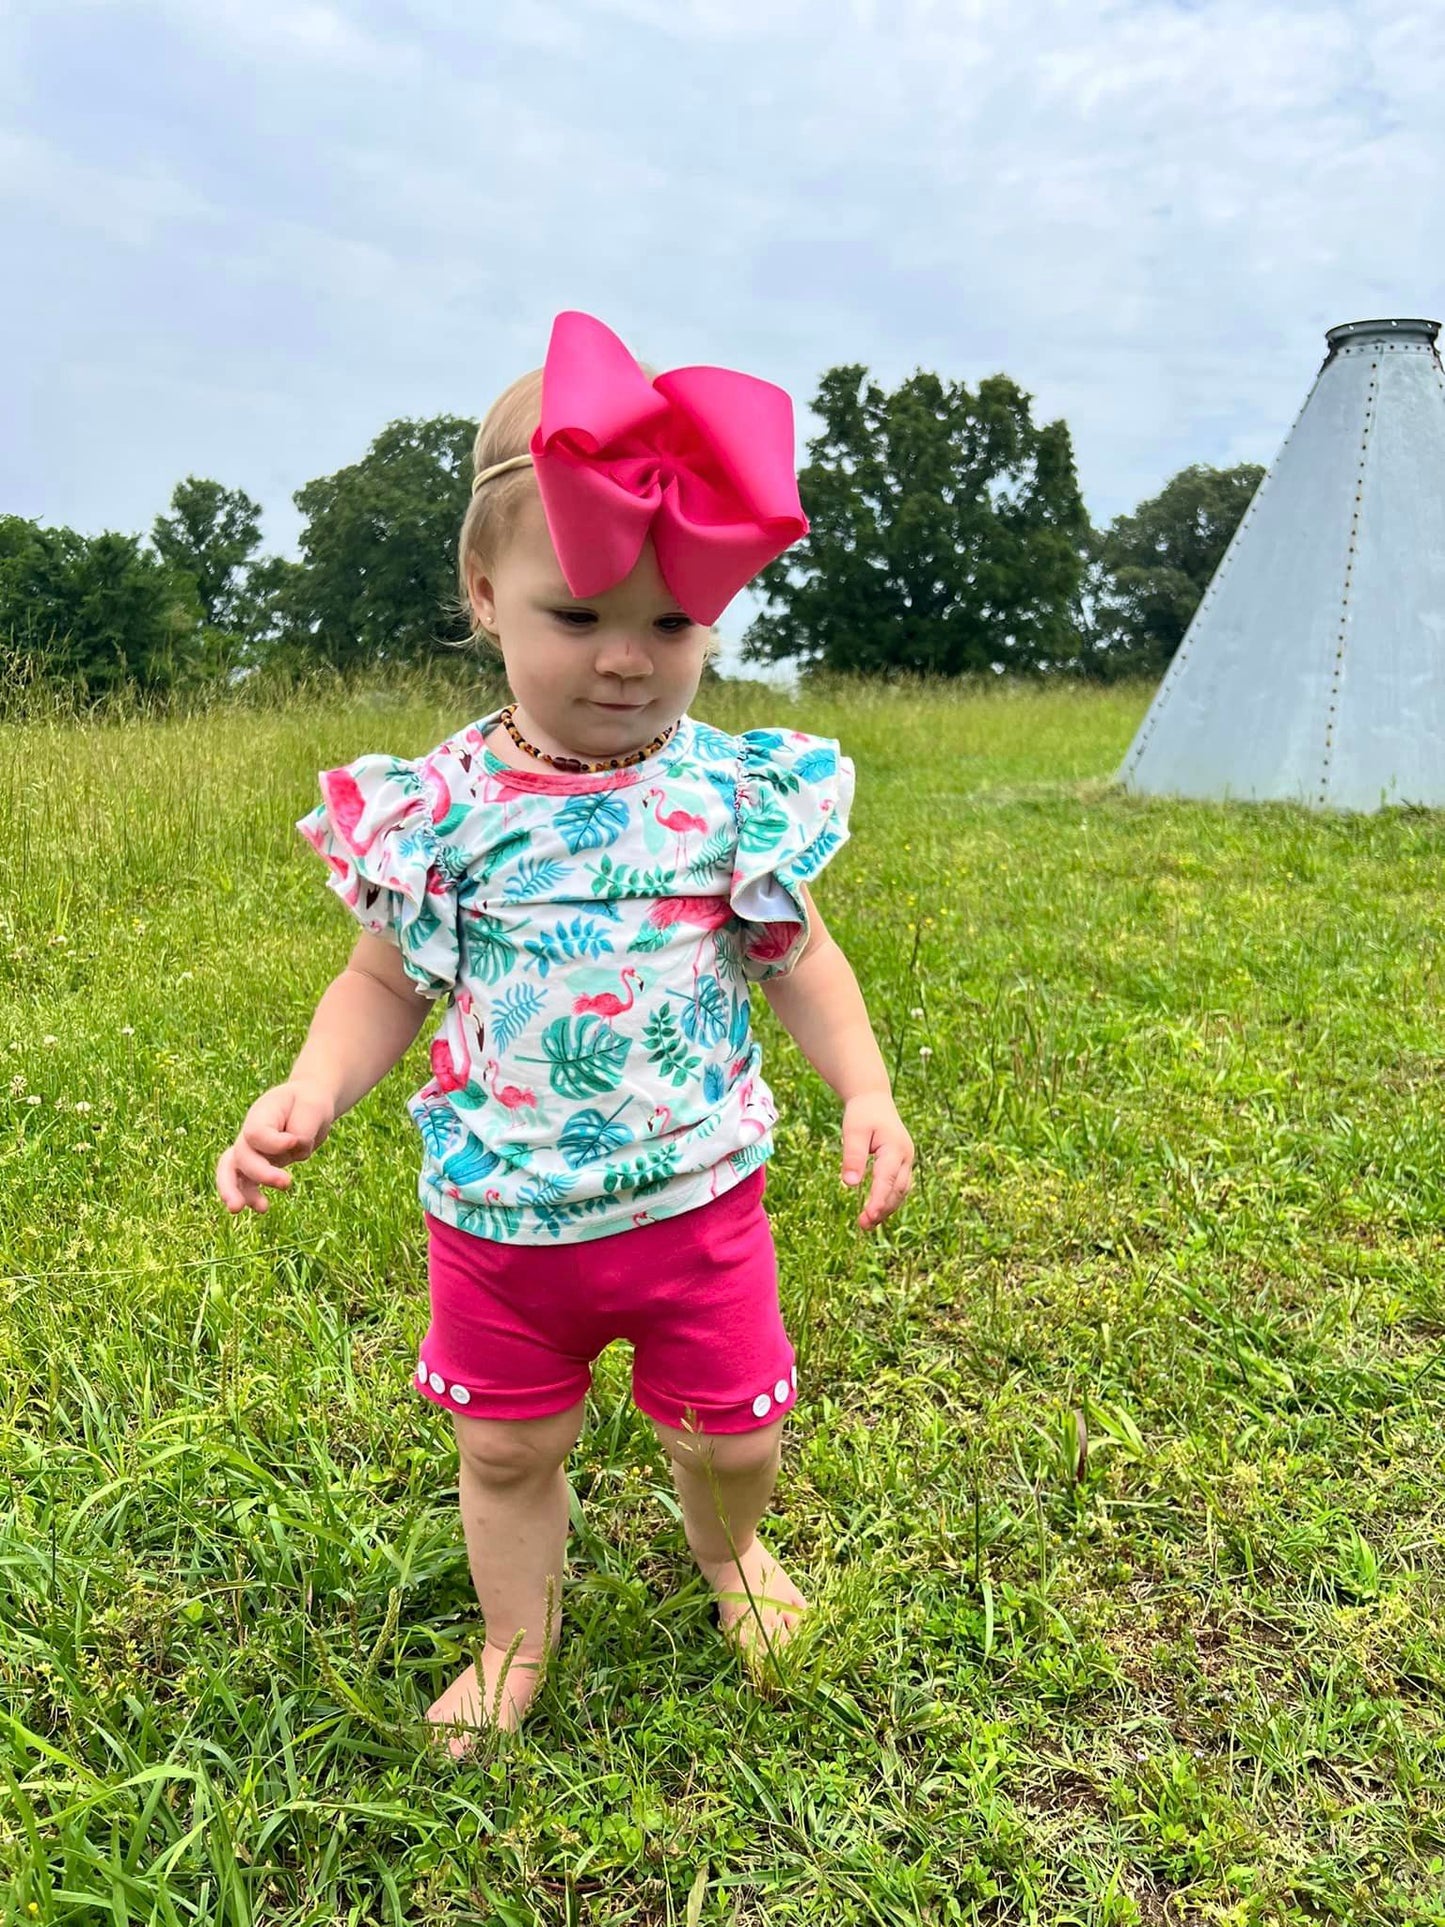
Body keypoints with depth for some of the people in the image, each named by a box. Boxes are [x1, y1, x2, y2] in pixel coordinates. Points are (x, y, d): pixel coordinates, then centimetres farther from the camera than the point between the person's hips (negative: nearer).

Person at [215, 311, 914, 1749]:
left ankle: (725, 1550, 51)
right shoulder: (441, 808, -10)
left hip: (695, 1196, 0)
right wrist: (305, 1095, -15)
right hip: (499, 1211, 1)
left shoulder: (738, 791, -9)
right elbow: (386, 983, 1)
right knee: (505, 1446, 17)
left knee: (731, 1431, 14)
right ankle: (515, 1642, 46)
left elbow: (798, 958, 2)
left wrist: (867, 1092, -9)